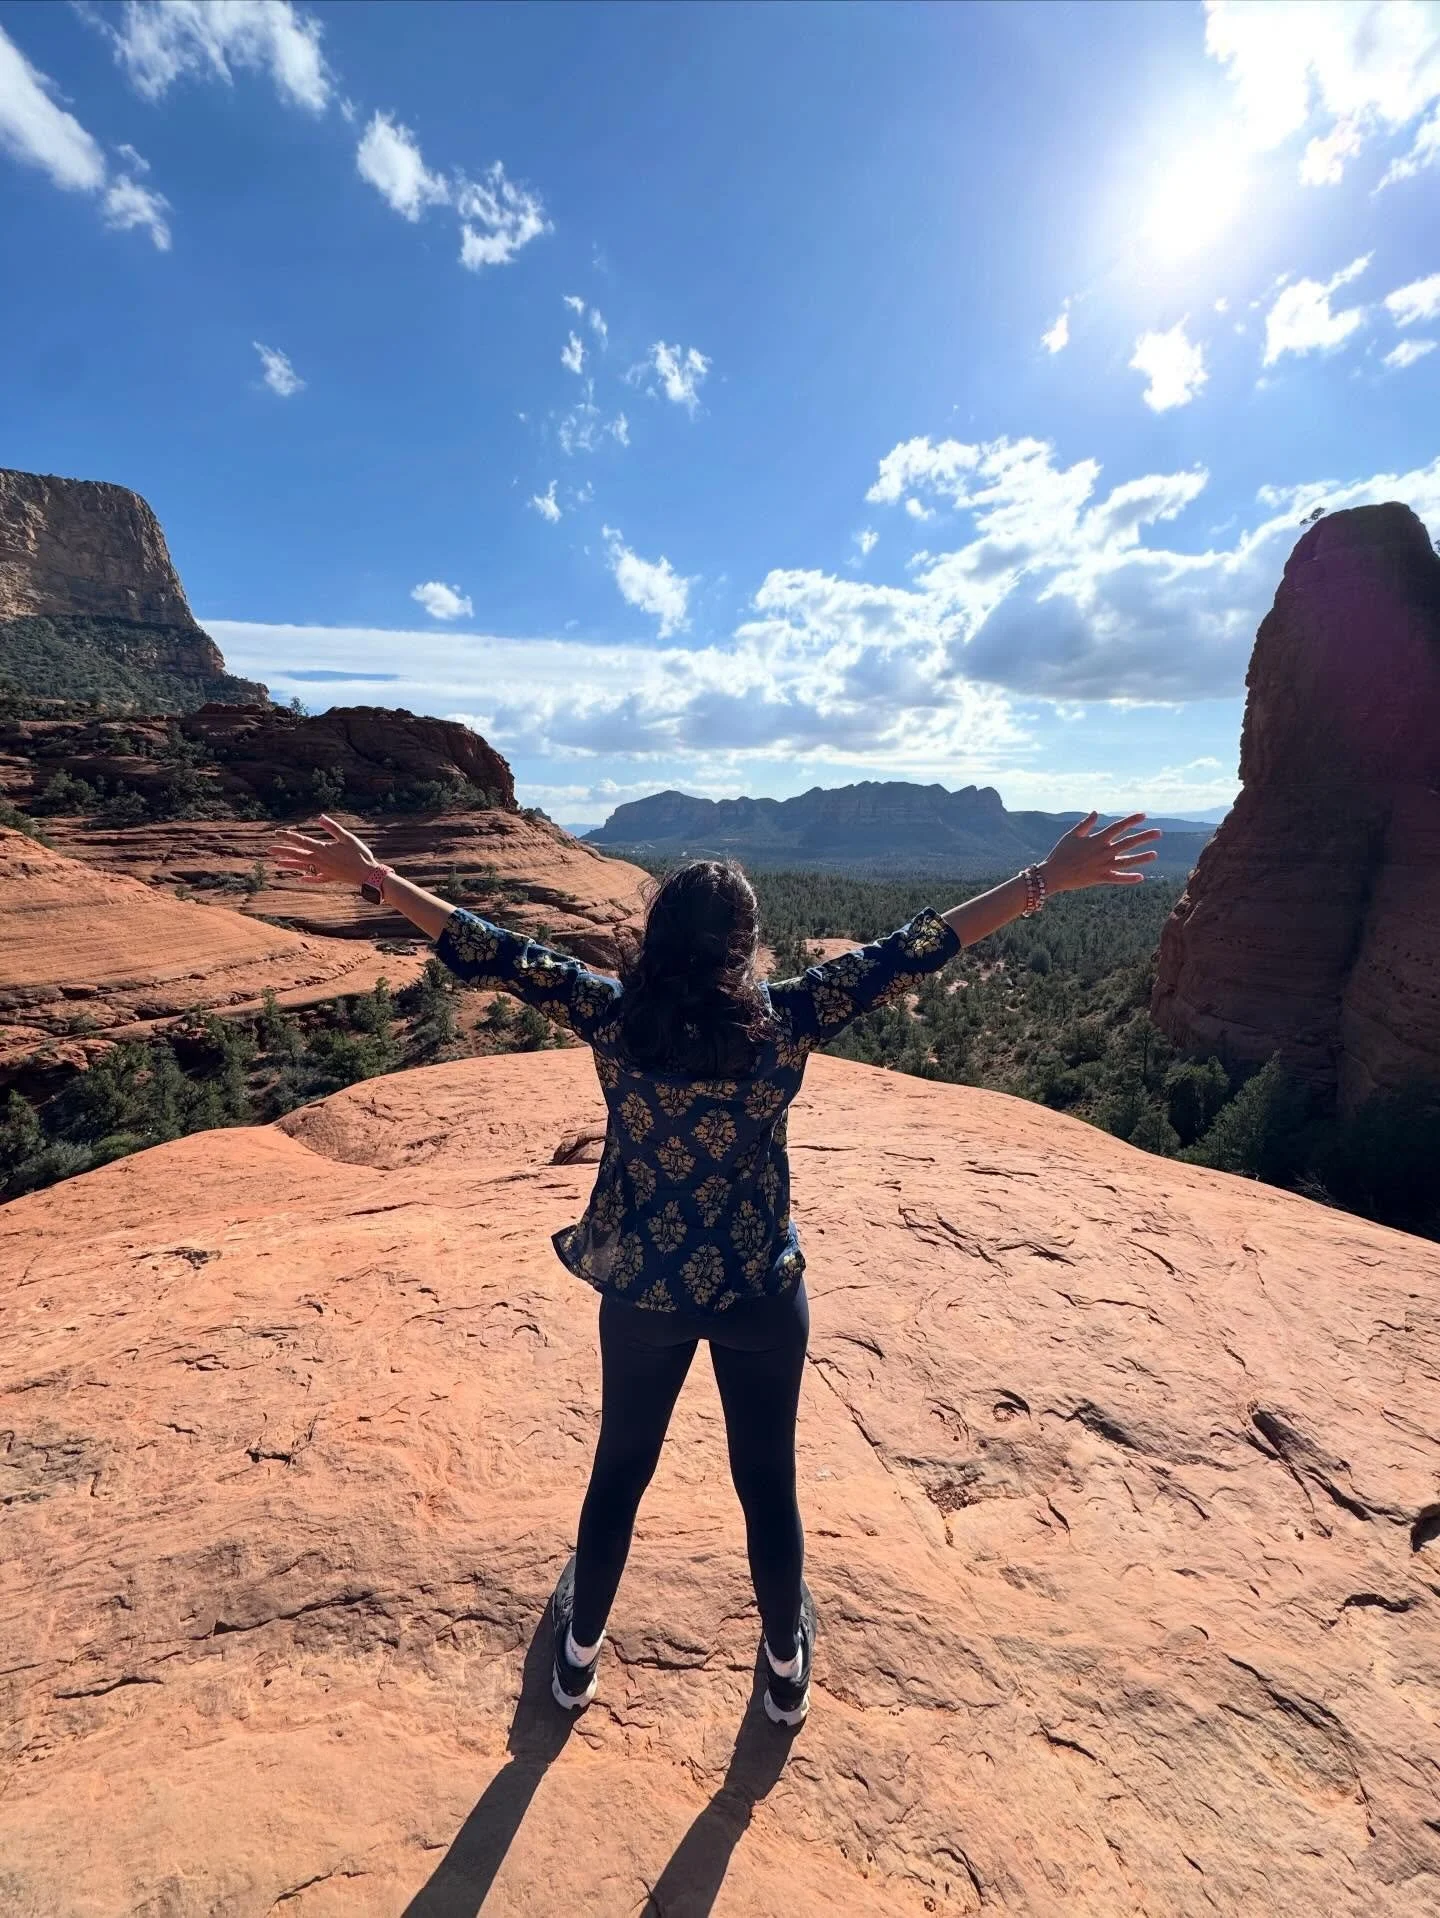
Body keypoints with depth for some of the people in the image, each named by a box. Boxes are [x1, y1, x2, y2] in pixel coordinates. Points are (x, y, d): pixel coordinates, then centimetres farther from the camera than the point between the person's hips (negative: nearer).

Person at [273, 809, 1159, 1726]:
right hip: (761, 1297, -1)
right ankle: (787, 1668, 48)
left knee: (620, 1472, 25)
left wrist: (373, 876, 0)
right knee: (768, 1483, 22)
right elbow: (910, 953, -17)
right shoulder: (784, 1021, -18)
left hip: (641, 1291, 2)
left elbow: (491, 952, -10)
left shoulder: (612, 1014, -15)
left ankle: (579, 1656, 50)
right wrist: (1050, 878, -10)